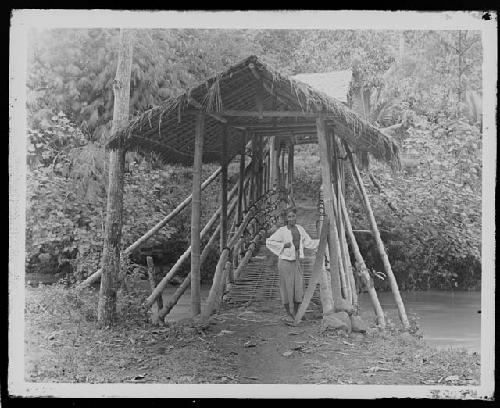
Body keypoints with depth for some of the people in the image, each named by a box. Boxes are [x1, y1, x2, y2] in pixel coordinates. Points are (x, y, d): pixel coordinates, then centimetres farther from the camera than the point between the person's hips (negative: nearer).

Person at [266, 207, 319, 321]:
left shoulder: (300, 229, 6)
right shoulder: (282, 231, -11)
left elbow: (308, 242, 13)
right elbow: (269, 242, -8)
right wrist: (283, 245, -15)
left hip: (296, 261, 5)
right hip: (285, 261, -5)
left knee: (299, 286, 4)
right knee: (287, 286, 1)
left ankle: (296, 313, 17)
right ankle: (288, 313, 14)